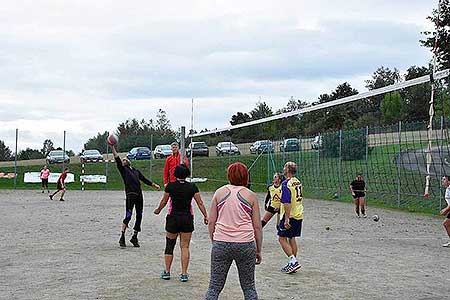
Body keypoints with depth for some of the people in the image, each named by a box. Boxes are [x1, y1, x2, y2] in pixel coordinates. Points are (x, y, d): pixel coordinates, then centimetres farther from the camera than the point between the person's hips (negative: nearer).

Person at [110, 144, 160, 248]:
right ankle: (122, 238, -4)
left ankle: (134, 237, 14)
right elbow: (117, 159, -3)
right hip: (130, 194, -6)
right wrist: (113, 148, -11)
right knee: (128, 216, -11)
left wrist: (154, 185, 32)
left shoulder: (136, 171, 25)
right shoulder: (123, 169, 8)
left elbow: (144, 179, 32)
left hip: (139, 194, 6)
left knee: (139, 216, 5)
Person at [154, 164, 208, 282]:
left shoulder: (170, 186, -6)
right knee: (185, 246, 6)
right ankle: (184, 274, 3)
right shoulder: (192, 187, -4)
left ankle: (167, 272, 18)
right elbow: (200, 203, -5)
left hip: (173, 218, -1)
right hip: (187, 218, 1)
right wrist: (205, 216, 3)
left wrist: (158, 210, 21)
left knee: (169, 245, 13)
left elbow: (164, 201, 4)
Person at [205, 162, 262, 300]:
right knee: (248, 287, 13)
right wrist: (258, 251, 11)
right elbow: (257, 226, 3)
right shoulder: (251, 195, 2)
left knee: (214, 287, 7)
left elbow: (211, 223, 5)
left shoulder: (219, 192, 5)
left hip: (221, 243, 1)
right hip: (245, 244, -1)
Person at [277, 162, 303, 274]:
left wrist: (286, 218, -24)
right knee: (291, 238, 15)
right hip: (299, 215, 8)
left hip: (290, 215, -8)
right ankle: (293, 263, 17)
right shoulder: (298, 182, 10)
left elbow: (287, 202, -23)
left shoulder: (286, 183, -17)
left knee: (282, 238, -1)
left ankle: (293, 261, -10)